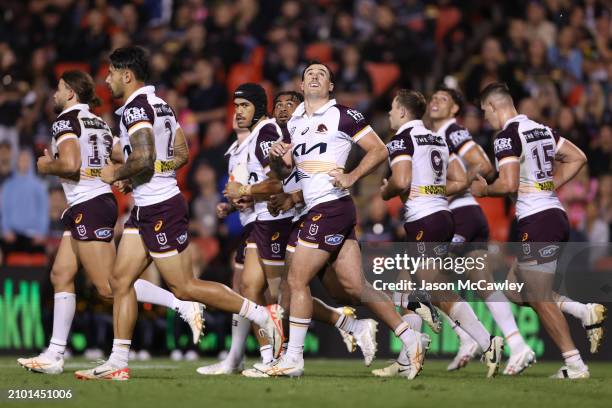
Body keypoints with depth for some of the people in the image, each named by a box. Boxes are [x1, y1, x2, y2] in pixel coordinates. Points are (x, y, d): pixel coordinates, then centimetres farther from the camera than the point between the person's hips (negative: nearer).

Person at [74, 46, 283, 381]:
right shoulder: (159, 104, 16)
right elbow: (182, 154, 19)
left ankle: (262, 315, 0)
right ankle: (117, 364, 6)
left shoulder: (136, 108, -15)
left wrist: (116, 174, -9)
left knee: (184, 287, -6)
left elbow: (144, 160, -25)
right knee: (120, 280, 7)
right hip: (147, 207, 10)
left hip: (159, 209, -10)